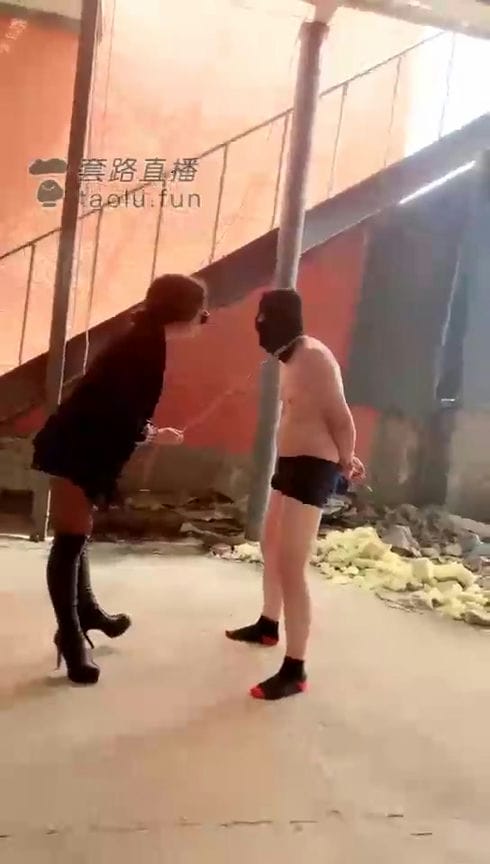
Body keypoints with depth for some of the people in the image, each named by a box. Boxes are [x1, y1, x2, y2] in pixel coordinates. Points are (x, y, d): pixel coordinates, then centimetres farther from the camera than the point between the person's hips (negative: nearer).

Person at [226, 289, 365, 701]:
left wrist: (344, 463, -5)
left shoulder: (313, 358, -19)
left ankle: (295, 670, 0)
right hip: (290, 463, 11)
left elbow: (341, 418, -20)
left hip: (312, 469, -11)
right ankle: (268, 626, 45)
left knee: (291, 570, -10)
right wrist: (345, 456, 15)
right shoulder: (291, 360, 13)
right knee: (271, 546, 25)